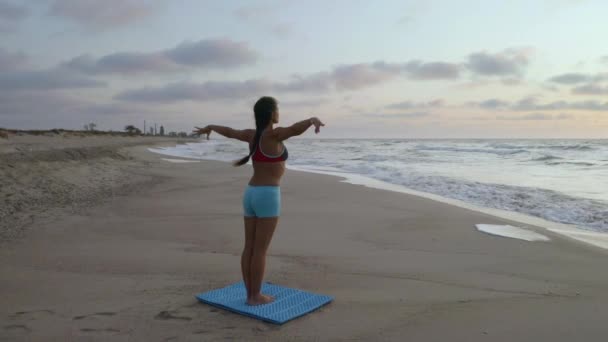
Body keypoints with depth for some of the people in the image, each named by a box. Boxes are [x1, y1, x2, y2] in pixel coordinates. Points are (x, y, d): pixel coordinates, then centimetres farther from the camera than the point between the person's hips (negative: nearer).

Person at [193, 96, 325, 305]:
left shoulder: (252, 135, 9)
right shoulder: (274, 135, -12)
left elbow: (229, 132, 26)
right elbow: (295, 129, -34)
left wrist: (209, 127, 44)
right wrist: (313, 120, -52)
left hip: (250, 194, 8)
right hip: (267, 196, -8)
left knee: (249, 247, 10)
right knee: (260, 250, 0)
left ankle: (250, 293, 19)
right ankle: (255, 296, 9)